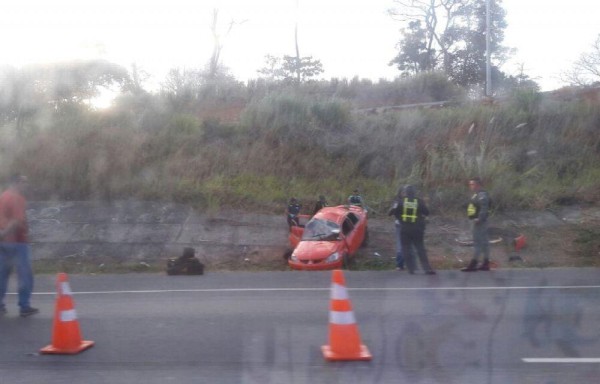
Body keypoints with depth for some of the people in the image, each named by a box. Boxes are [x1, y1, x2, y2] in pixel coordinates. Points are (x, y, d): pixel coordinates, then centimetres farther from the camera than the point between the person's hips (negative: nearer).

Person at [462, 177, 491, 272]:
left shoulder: (482, 195, -16)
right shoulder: (476, 195, 17)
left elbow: (484, 209, -24)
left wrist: (479, 219, -28)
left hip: (479, 222, -11)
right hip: (476, 221, 11)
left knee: (477, 242, -8)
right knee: (484, 242, 12)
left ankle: (473, 264, -7)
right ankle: (486, 264, 18)